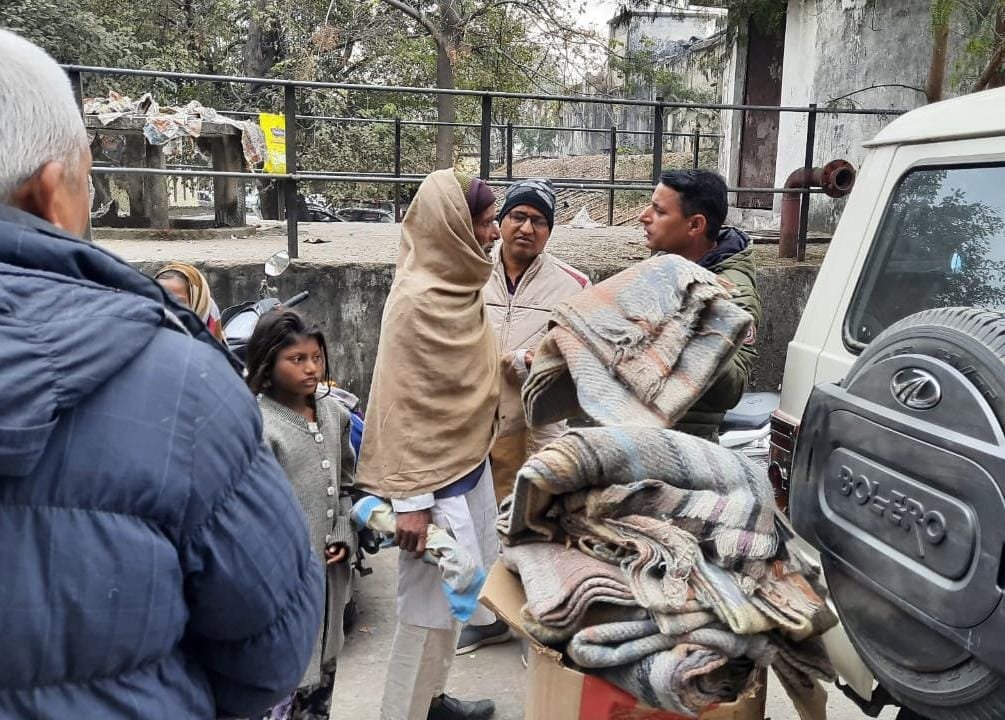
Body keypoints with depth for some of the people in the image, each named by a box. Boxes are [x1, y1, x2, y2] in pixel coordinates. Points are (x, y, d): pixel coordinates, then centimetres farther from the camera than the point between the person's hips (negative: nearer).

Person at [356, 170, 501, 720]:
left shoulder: (457, 285, 6)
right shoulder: (418, 299, -20)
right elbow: (402, 405, -21)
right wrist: (410, 498, -21)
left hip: (467, 465, 9)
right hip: (435, 478, -9)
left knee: (452, 596, 19)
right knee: (429, 603, 3)